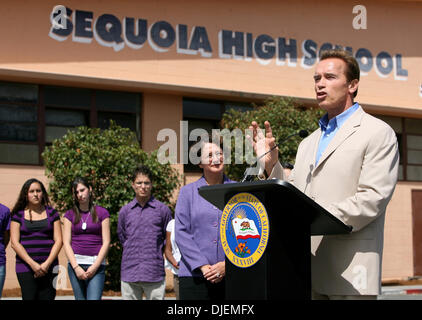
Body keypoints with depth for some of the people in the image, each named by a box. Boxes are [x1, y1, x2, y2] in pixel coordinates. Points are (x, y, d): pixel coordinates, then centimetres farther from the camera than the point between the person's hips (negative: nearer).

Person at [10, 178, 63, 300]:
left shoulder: (51, 213, 10)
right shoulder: (18, 215, 6)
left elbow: (58, 241, 6)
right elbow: (15, 243, -1)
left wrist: (47, 264, -7)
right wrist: (32, 264, -11)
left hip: (49, 267, 1)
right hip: (25, 266, -1)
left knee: (48, 297, -5)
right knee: (29, 297, -10)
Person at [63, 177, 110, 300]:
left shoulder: (102, 213, 6)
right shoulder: (70, 215, 11)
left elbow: (106, 242, 1)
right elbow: (66, 243, 4)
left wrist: (95, 266, -9)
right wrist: (76, 267, -8)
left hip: (96, 263, -2)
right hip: (75, 263, 2)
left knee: (94, 298, -15)